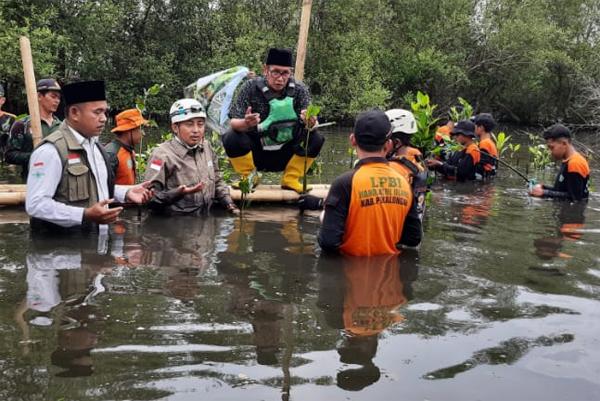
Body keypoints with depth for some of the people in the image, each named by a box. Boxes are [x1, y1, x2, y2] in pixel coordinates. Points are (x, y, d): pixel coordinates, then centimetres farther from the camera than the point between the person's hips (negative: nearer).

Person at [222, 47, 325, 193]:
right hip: (255, 153, -1)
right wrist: (245, 123, -42)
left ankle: (290, 180, 1)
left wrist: (310, 122, -39)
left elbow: (311, 124, -14)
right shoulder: (251, 88, -11)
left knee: (316, 139, -21)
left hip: (285, 155, 1)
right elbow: (234, 123, -17)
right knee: (232, 139, -28)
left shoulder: (299, 90, -6)